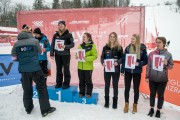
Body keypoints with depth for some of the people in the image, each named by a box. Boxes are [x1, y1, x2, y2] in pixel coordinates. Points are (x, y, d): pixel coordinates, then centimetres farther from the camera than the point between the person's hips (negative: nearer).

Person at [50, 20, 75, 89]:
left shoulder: (68, 34, -6)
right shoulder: (55, 35, 6)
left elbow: (72, 44, -6)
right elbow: (52, 45, 6)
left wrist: (65, 46, -21)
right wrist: (52, 54, 0)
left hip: (66, 55, -4)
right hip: (57, 55, 4)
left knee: (66, 70, 3)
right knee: (58, 69, 12)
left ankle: (66, 84, 14)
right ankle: (59, 83, 24)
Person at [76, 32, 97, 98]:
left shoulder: (92, 46, -7)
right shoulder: (80, 45, 8)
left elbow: (95, 56, -11)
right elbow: (77, 53, 16)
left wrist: (87, 58, -23)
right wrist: (77, 56, -7)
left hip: (88, 67, -4)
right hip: (80, 67, 5)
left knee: (88, 81, 7)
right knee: (81, 80, 13)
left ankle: (88, 93, 22)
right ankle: (81, 92, 27)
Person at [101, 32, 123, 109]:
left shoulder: (119, 47, -2)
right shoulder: (105, 47, 4)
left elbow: (122, 58, -3)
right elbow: (102, 57, 5)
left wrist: (118, 62, -21)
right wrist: (103, 62, -14)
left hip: (116, 69, -2)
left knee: (115, 86, 10)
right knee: (107, 85, 12)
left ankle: (115, 102, 25)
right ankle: (106, 101, 27)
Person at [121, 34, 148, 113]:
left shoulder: (142, 48, -6)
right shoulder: (128, 48, -1)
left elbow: (145, 61, 0)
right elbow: (124, 60, 2)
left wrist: (139, 64, -19)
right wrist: (122, 70, 0)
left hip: (137, 72, -1)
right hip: (128, 71, 1)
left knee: (136, 89, 10)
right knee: (127, 88, 9)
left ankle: (135, 105, 29)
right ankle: (126, 104, 28)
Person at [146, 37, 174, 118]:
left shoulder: (168, 54, -4)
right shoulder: (151, 53, -2)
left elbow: (171, 66, 2)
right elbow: (148, 66, 1)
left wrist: (166, 64, -19)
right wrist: (147, 76, 0)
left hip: (162, 79, -1)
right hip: (152, 78, 1)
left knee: (160, 95, 9)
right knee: (152, 94, 12)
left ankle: (158, 110, 28)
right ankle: (151, 109, 30)